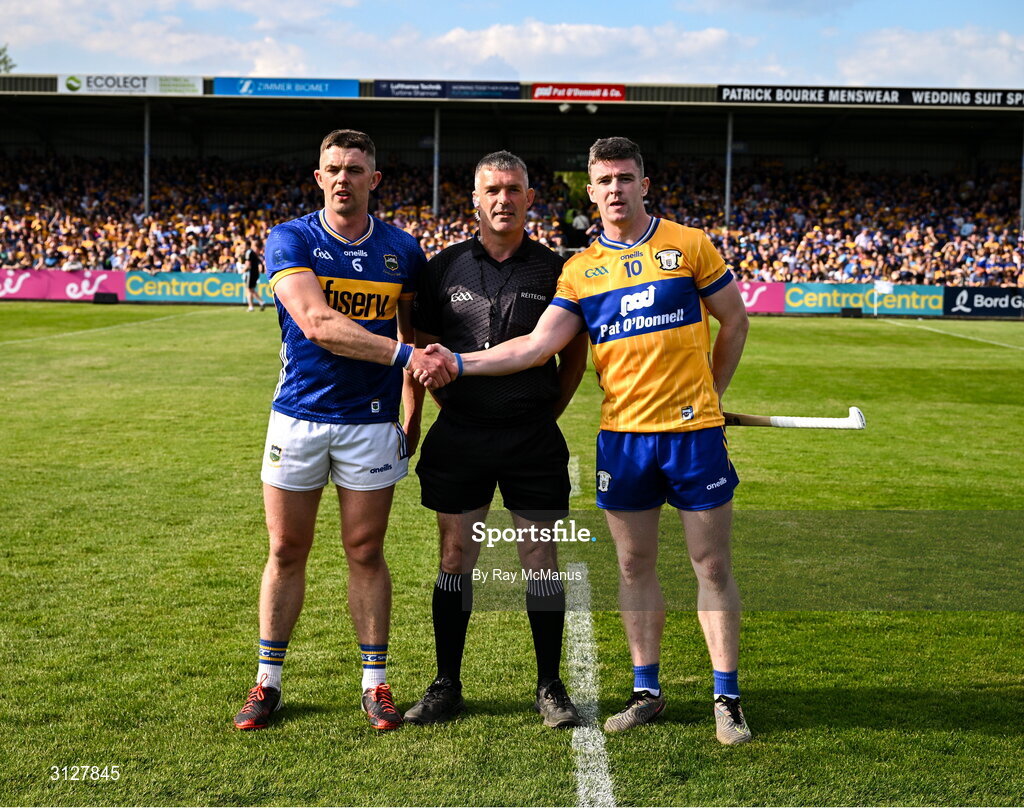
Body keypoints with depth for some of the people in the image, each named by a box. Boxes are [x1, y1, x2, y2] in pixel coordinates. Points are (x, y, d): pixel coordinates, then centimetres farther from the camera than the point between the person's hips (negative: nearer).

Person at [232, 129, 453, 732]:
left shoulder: (402, 250, 4)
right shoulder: (290, 241, -6)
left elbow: (411, 332, 15)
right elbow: (316, 324, -21)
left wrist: (414, 415, 10)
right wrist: (404, 354, -29)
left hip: (372, 421, 1)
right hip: (299, 416, -1)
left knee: (366, 552, 6)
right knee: (287, 552, 7)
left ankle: (376, 682, 17)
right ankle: (268, 681, 20)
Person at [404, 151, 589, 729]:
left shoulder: (553, 270, 3)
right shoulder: (446, 268, 6)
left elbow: (576, 353, 11)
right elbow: (423, 350, 13)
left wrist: (547, 414, 7)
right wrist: (452, 408, 8)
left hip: (533, 437, -1)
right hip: (460, 434, 1)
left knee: (541, 559, 3)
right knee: (456, 558, 5)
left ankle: (550, 687, 14)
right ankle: (447, 686, 16)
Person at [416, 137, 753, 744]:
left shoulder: (689, 245, 1)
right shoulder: (580, 270, 6)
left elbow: (734, 320, 10)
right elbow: (538, 345, -2)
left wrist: (709, 393, 11)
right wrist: (459, 362, -10)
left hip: (694, 431, -2)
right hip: (622, 433, 3)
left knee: (713, 565, 1)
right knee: (635, 565, 9)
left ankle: (728, 699, 10)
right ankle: (647, 692, 21)